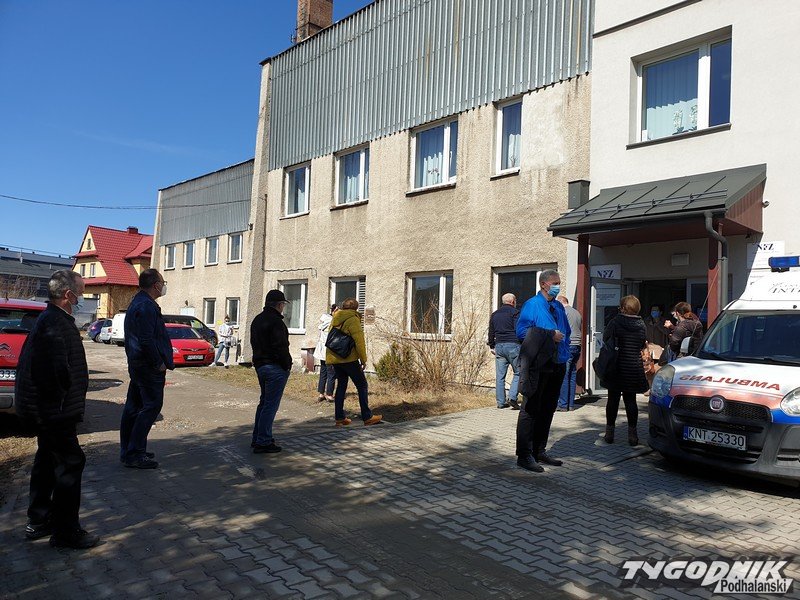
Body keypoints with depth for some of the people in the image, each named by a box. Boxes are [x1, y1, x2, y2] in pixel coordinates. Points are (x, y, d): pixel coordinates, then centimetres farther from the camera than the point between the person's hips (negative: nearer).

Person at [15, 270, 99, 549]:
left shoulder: (52, 319, 12)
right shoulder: (55, 324, -21)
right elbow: (60, 369, -27)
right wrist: (66, 398, -12)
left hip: (43, 408, 11)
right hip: (54, 409, -11)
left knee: (47, 460, 20)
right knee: (70, 462, -3)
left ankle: (38, 521, 33)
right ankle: (66, 531, 6)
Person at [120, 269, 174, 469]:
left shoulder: (136, 303, 16)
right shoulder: (147, 306, -18)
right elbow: (147, 340, -24)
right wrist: (159, 363, -15)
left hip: (136, 364, 11)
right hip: (149, 367, -11)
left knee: (133, 407, 15)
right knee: (151, 407, -6)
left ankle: (128, 451, 24)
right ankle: (134, 454, -3)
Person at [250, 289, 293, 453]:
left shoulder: (257, 320, 14)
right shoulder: (275, 321, -17)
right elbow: (280, 347, -21)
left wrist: (260, 361, 17)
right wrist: (287, 365, -11)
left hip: (260, 365, 10)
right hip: (275, 367, -10)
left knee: (264, 402, 19)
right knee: (271, 405, -4)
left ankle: (257, 438, 26)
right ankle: (263, 443, 0)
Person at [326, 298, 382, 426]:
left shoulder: (335, 319, 13)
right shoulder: (353, 319, -10)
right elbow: (359, 341, -14)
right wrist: (363, 360, -8)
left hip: (335, 358, 7)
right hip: (348, 359, -7)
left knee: (341, 385, 14)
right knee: (362, 385, 2)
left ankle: (339, 417, 13)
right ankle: (367, 417, 2)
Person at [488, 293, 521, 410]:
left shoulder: (494, 314, 17)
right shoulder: (514, 312, -2)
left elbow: (491, 333, 18)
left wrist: (492, 346, 25)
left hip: (499, 345, 6)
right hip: (512, 345, -5)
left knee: (500, 375, 6)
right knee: (518, 372, 3)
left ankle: (500, 402, 8)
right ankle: (512, 397, -9)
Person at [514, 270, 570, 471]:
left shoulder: (559, 307, 15)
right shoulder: (532, 305, -8)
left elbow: (567, 331, 27)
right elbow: (522, 331, -19)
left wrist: (564, 347, 10)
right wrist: (550, 334, -19)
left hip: (558, 365, 8)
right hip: (537, 365, -8)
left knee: (547, 410, 15)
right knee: (530, 410, -3)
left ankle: (539, 451, 26)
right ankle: (524, 456, 4)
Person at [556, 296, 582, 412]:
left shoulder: (562, 311, -5)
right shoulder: (577, 313, 19)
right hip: (577, 346, 8)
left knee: (563, 376, -6)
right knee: (572, 376, 10)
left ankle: (563, 404, -5)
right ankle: (571, 404, 13)